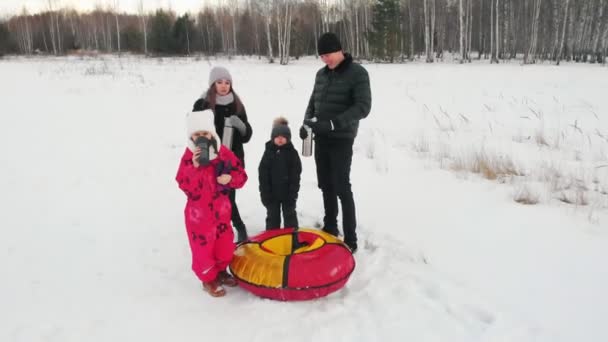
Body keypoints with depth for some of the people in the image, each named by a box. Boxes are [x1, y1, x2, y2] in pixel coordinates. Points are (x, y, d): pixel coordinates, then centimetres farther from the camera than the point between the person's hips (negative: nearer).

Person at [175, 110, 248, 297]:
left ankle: (221, 271, 42)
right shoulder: (189, 156, -13)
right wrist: (194, 167, -33)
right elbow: (184, 185, -21)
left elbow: (241, 175, 0)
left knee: (225, 244, 17)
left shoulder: (223, 152, -5)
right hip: (198, 211, -3)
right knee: (203, 246, 6)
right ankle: (208, 279, 28)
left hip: (221, 208, 4)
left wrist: (230, 178, -21)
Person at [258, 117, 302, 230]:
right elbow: (263, 175, -2)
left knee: (290, 216, 11)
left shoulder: (292, 153, -4)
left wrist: (293, 192, -11)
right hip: (272, 192, 1)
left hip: (288, 192, -1)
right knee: (272, 217, 11)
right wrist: (264, 192, -7)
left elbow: (295, 175, -5)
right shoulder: (268, 152, -1)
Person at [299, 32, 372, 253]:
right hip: (321, 138, 6)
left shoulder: (357, 73, -9)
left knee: (342, 188, -7)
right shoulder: (321, 74, 11)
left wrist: (333, 123, -26)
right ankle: (330, 227, 29)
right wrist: (307, 122, -1)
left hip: (341, 139, -6)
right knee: (326, 185, 13)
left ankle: (350, 239, 2)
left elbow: (363, 107, -17)